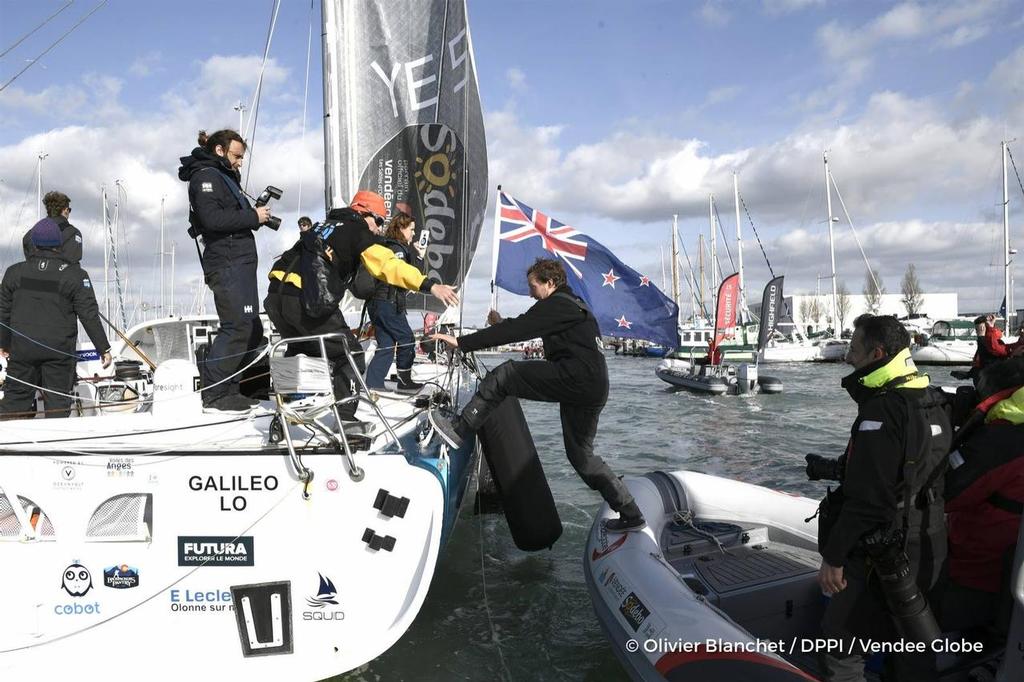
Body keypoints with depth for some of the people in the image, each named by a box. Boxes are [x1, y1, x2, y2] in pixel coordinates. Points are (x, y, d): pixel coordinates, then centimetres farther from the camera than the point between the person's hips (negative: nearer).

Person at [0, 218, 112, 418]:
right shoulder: (75, 275, -6)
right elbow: (89, 315, -8)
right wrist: (104, 348, -3)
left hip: (22, 349, 3)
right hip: (59, 350, -2)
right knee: (58, 401, 4)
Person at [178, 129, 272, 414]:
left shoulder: (226, 177, 28)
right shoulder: (206, 176, -3)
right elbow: (212, 218, -18)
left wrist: (257, 214, 7)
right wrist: (253, 216, -12)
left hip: (241, 262, 10)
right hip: (226, 263, -10)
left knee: (252, 329, 9)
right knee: (237, 326, -16)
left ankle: (227, 390, 13)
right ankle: (214, 394, -11)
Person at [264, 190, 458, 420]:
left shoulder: (325, 225, 27)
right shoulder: (357, 231, 3)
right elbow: (388, 265, -13)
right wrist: (429, 285, -22)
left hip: (275, 296, 8)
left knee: (302, 351, 29)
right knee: (350, 354, 5)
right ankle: (345, 418, 1)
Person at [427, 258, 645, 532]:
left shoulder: (556, 305, -4)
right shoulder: (575, 305, 27)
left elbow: (517, 330, -12)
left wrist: (462, 342, -10)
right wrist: (503, 324, 30)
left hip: (574, 378, -10)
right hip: (595, 389, 10)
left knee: (504, 375, -8)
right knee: (580, 453, 17)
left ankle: (458, 430, -9)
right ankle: (630, 514, 21)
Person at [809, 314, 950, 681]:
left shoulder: (882, 410, -22)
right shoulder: (932, 401, 8)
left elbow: (867, 498, -25)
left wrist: (833, 556, -18)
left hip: (882, 554, -9)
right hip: (928, 547, 9)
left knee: (842, 636, 2)